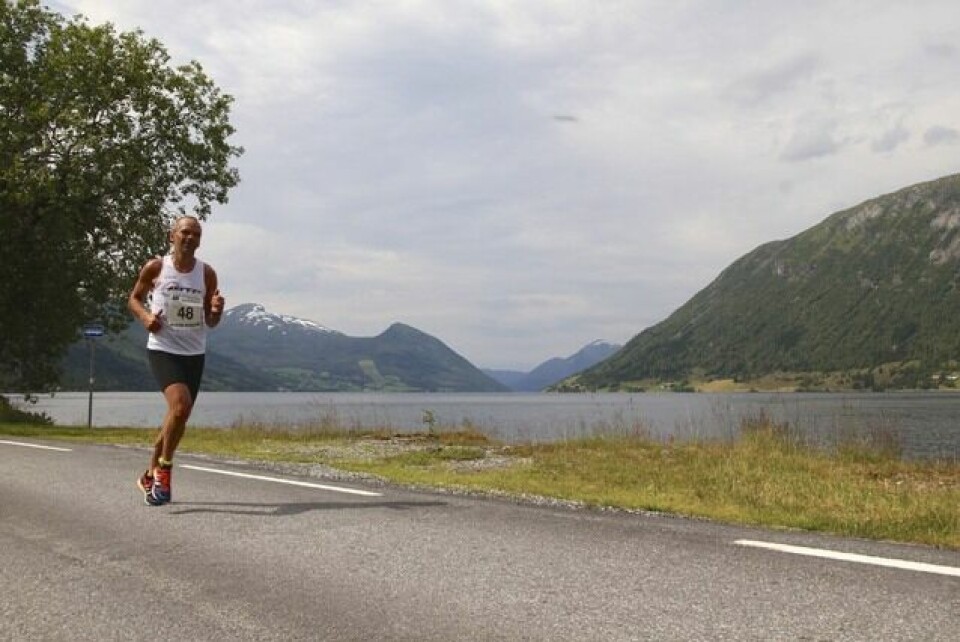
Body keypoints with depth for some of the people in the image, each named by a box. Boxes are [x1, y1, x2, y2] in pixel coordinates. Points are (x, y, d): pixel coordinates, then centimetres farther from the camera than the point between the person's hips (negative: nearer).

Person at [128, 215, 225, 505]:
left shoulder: (206, 273, 2)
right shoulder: (155, 268, -3)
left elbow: (210, 323, 7)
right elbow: (134, 298, 11)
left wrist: (216, 310, -16)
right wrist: (145, 316, -10)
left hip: (194, 353, 4)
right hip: (162, 349, -4)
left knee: (178, 416, 11)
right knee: (180, 406, -25)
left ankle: (150, 475, 31)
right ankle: (164, 469, -6)